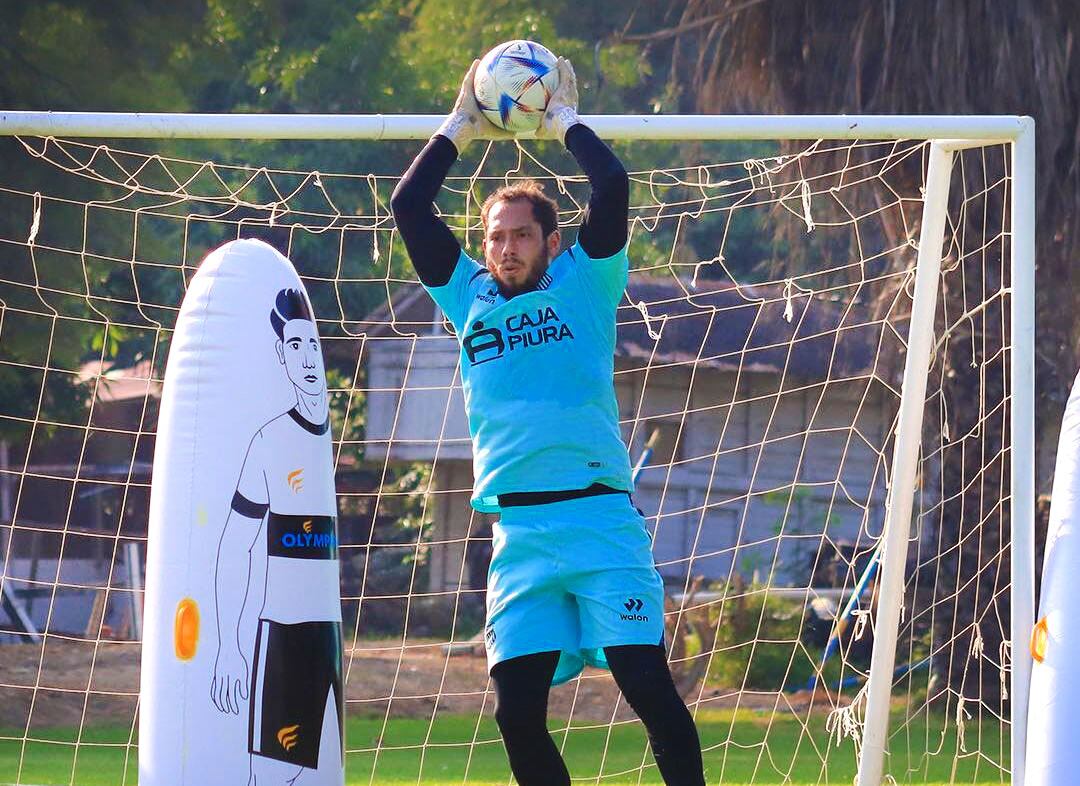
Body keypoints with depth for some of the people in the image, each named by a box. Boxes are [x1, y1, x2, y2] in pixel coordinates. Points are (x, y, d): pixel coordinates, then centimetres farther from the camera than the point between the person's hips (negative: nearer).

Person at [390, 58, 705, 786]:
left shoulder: (584, 285, 8)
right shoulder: (470, 297, 18)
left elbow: (612, 186, -3)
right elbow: (409, 206, 18)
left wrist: (568, 125, 11)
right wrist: (459, 131, 20)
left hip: (600, 516, -3)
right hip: (520, 531, 3)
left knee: (648, 685, -13)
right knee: (517, 712, -5)